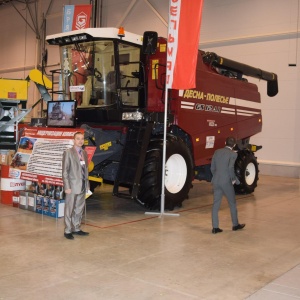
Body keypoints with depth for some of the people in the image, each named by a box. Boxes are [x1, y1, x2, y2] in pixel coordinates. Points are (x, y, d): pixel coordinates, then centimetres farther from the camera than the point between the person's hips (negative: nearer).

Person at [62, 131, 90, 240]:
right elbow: (65, 171, -9)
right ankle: (68, 231, 11)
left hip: (83, 186, 6)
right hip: (72, 186, -6)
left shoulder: (84, 153, 12)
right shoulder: (68, 152, -7)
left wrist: (87, 184, 11)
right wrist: (67, 187, -14)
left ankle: (76, 228, 23)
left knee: (79, 209, 12)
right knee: (69, 209, 2)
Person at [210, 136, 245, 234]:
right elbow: (230, 167, -21)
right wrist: (233, 179, -7)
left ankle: (215, 227, 9)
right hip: (226, 182, -5)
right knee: (232, 203, 13)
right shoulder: (233, 154, -7)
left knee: (216, 204, 8)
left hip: (216, 181, 5)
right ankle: (235, 224, 26)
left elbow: (212, 168, 10)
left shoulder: (217, 152, 9)